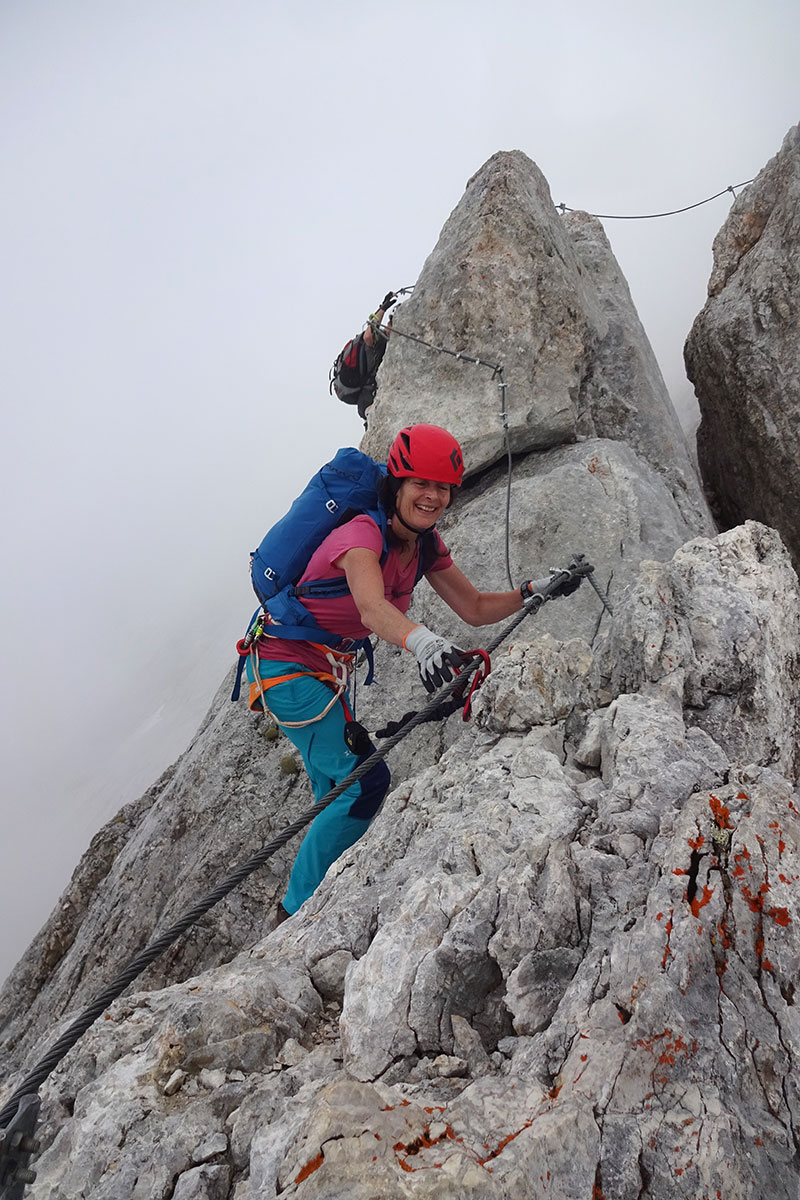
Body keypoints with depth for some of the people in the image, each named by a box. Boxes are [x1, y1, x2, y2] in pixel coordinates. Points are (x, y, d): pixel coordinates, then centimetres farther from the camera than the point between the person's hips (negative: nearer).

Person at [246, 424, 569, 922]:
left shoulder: (425, 544, -2)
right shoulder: (363, 534, -27)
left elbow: (476, 608, 2)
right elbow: (372, 606, -48)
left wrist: (532, 592, -14)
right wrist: (422, 641, -67)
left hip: (330, 670, 9)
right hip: (284, 663, -8)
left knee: (337, 797, 20)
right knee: (367, 781, -18)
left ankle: (308, 905, 43)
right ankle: (297, 913, -3)